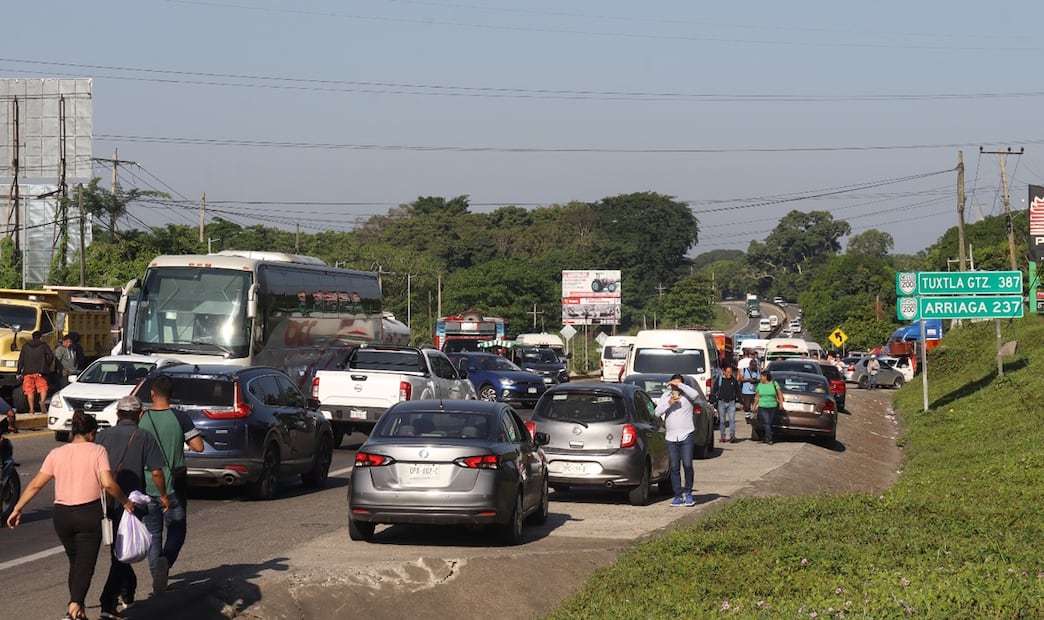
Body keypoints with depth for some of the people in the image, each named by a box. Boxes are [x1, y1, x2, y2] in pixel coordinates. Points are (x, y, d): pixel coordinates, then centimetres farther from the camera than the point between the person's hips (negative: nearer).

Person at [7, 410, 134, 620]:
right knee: (85, 564, -2)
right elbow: (108, 484, -13)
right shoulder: (97, 451, -2)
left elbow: (36, 484, 4)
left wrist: (17, 509, 12)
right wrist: (125, 502, 1)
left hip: (61, 514, 4)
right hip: (89, 513, -4)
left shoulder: (56, 454, 6)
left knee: (75, 562, 20)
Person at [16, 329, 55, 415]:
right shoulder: (43, 345, 4)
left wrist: (19, 372, 9)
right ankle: (43, 401, -25)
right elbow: (51, 356, -4)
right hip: (40, 372, -1)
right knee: (43, 387, 2)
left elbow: (21, 359, 6)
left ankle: (31, 409, 2)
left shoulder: (26, 346, 9)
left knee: (29, 390, 6)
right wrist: (47, 366, 10)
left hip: (28, 372, 1)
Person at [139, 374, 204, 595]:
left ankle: (157, 578, 6)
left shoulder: (141, 420, -4)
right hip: (173, 486, -1)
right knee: (176, 531, 10)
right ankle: (165, 560, -18)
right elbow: (198, 446, -10)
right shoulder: (180, 418, -8)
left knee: (153, 533, 12)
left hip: (147, 486, 1)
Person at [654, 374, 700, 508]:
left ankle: (688, 493, 5)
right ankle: (678, 496, 6)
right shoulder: (665, 396, 14)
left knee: (687, 465, -11)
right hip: (671, 437, 3)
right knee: (674, 468, 2)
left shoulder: (687, 396, 4)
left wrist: (680, 385, -17)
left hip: (686, 436, -3)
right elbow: (657, 412, 3)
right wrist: (668, 403, -12)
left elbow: (695, 394, -20)